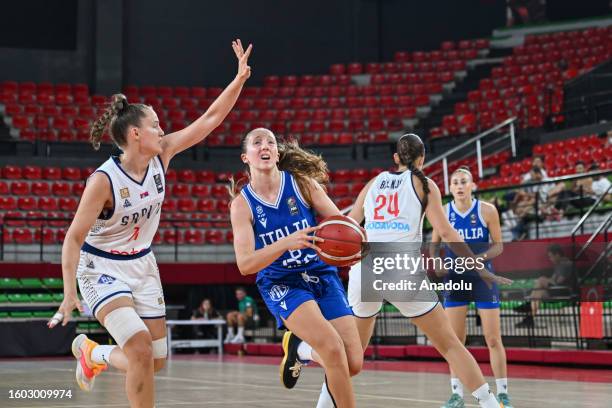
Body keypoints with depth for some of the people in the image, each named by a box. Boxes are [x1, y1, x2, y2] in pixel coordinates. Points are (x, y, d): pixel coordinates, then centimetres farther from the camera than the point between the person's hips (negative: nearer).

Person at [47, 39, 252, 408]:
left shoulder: (162, 155, -9)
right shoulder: (103, 180, -25)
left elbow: (210, 119, -8)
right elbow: (74, 238, -21)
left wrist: (240, 78, -17)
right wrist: (70, 293, -27)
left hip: (142, 264, 6)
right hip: (101, 268, -6)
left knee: (156, 361, 7)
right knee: (140, 350, -24)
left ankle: (92, 353, 36)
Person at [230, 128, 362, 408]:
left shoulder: (302, 183, -4)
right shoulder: (242, 204, -7)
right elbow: (245, 264, -16)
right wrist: (285, 243, -34)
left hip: (322, 275, 3)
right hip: (281, 283, -3)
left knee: (353, 364, -4)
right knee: (333, 347, -26)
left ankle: (299, 347, 25)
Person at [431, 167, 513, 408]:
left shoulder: (487, 211, -6)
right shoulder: (443, 213, -1)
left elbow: (498, 245, -2)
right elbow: (434, 244, 10)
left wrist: (481, 257, -20)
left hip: (482, 277, -2)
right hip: (455, 279, 2)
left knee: (493, 339, 0)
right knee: (455, 339, 2)